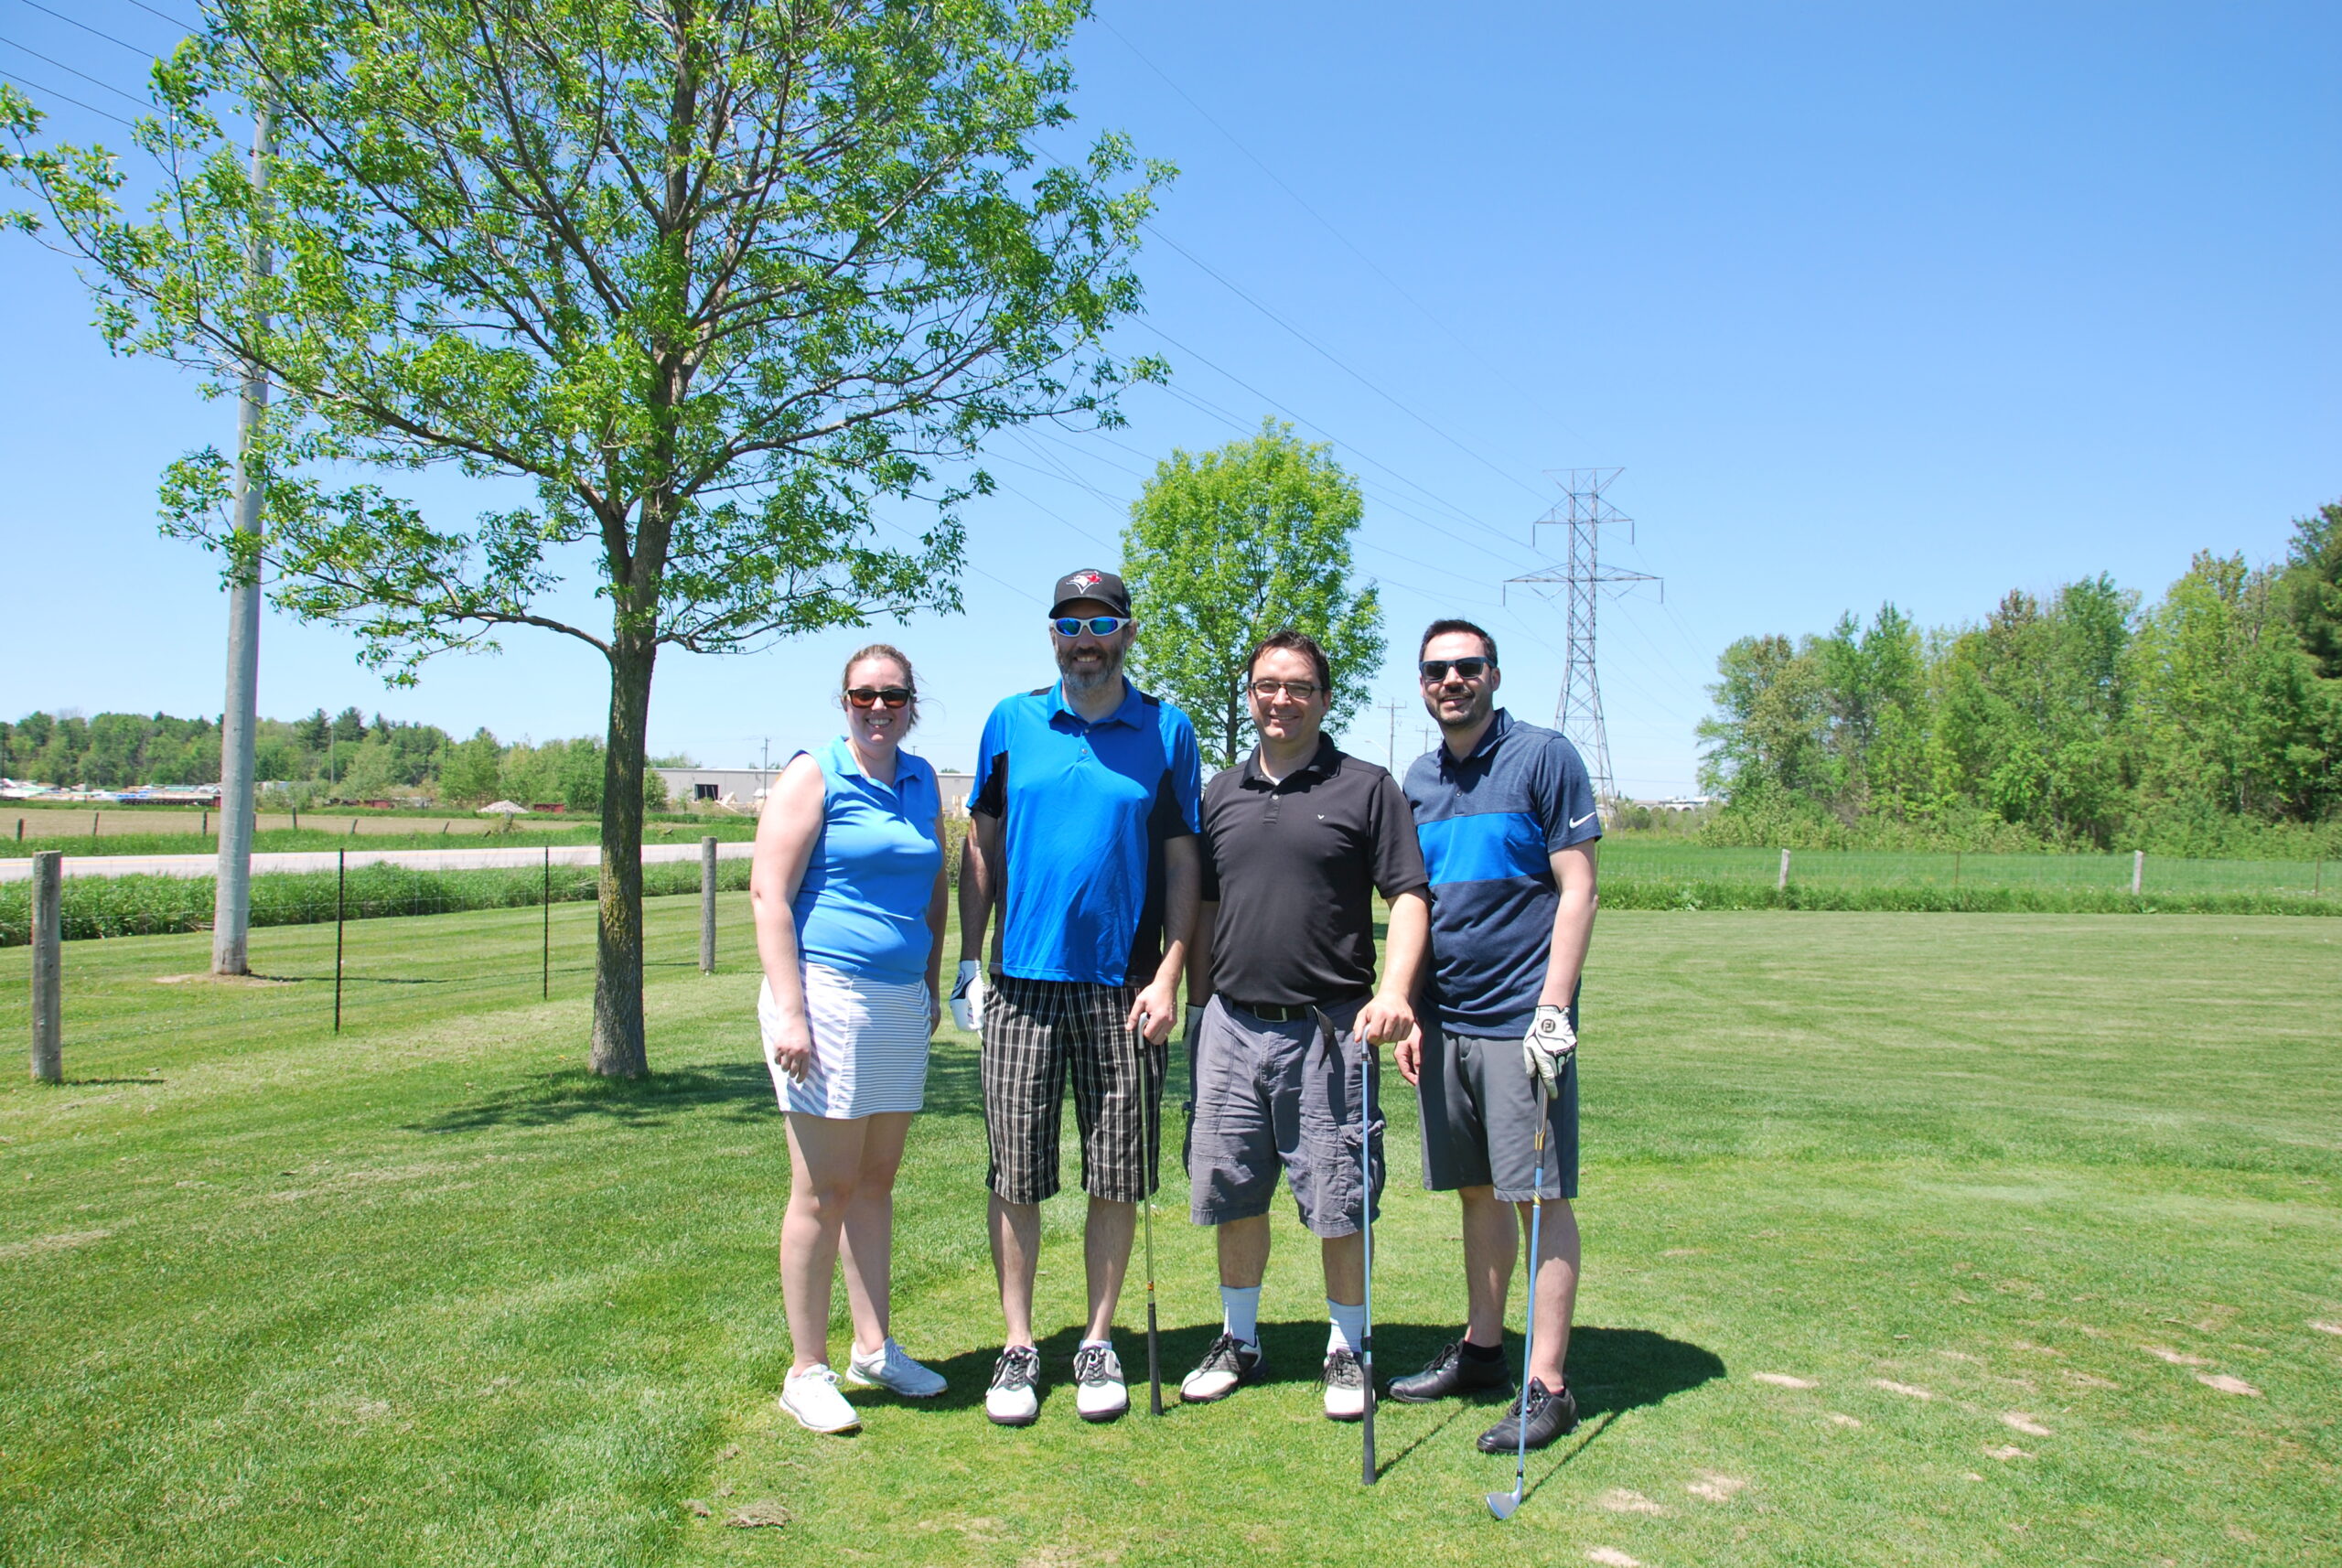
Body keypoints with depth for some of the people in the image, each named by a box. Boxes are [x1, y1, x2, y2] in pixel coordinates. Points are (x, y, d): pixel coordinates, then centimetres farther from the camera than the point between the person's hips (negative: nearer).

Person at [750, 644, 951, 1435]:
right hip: (827, 995, -6)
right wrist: (789, 1011, -17)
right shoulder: (814, 774, -6)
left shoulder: (921, 783, 12)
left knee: (876, 1182, 15)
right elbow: (769, 893, -11)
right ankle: (807, 1371, 13)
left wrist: (933, 984, 18)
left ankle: (874, 1348, 27)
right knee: (824, 1191, 0)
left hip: (902, 1003, 6)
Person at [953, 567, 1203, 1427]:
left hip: (1123, 989, -1)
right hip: (1022, 982, 1)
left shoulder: (1168, 730, 4)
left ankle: (1098, 1342, 22)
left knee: (1118, 1179, 6)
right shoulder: (1010, 723, 7)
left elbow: (1182, 862, 3)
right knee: (1016, 1176, 5)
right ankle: (1018, 1346, 19)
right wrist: (969, 960, 4)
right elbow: (981, 848, 11)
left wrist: (1168, 976, -5)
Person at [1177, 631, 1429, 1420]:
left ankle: (1347, 1351, 20)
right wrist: (1196, 1007, 14)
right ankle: (1239, 1341, 28)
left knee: (1338, 1203, 2)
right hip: (1231, 1023, 4)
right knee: (1231, 1194, 11)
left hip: (1327, 1028, -4)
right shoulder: (1220, 793, 13)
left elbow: (1408, 897, -4)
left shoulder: (1367, 788, 0)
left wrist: (1395, 989, -19)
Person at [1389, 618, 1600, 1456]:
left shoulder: (1543, 757, -5)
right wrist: (1406, 1009, 11)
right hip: (1445, 1019, 6)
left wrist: (1554, 1008, -16)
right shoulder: (1419, 778, 13)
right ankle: (1481, 1348, 27)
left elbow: (1577, 889, -9)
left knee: (1540, 1194, -1)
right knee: (1477, 1190, 14)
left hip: (1521, 1018, -6)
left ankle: (1546, 1386, 6)